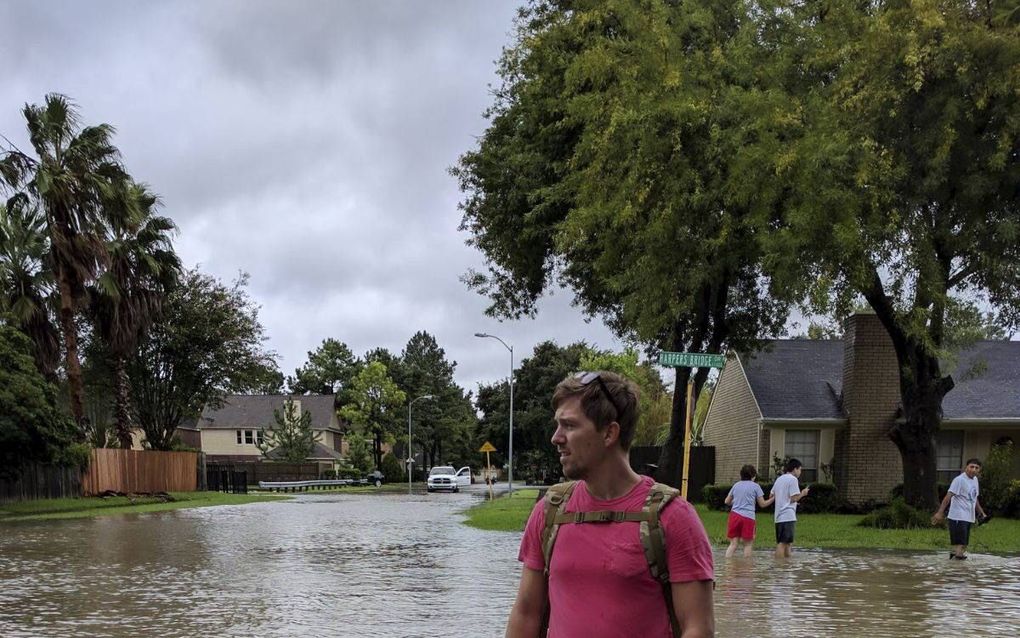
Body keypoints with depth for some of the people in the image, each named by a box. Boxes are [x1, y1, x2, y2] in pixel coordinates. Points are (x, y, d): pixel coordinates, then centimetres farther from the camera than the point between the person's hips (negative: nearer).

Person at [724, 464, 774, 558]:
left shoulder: (736, 485, 16)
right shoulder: (755, 486, 5)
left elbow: (727, 501, 21)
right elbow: (762, 504, 7)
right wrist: (773, 498, 21)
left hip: (734, 515, 4)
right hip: (748, 517, -4)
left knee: (733, 544, 2)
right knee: (748, 544, 6)